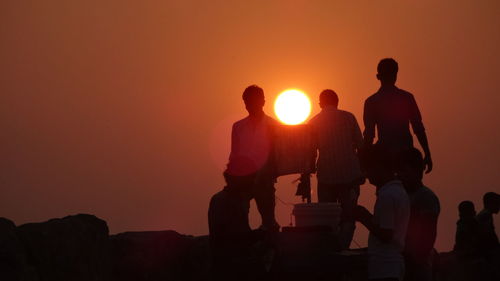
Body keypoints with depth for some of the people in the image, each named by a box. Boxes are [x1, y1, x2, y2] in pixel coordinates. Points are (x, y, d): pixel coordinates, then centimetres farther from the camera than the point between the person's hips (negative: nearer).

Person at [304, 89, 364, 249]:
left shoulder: (313, 123, 4)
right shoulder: (348, 117, 2)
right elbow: (360, 145, 3)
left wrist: (307, 175, 17)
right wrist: (362, 171, 13)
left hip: (326, 177, 1)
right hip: (350, 175, -1)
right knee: (348, 217, 2)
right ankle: (342, 250, -14)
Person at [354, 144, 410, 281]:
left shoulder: (386, 195, -15)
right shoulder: (400, 192, 15)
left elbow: (385, 235, -18)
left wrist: (364, 218, -7)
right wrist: (367, 216, 14)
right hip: (396, 261, 10)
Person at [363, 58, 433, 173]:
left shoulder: (371, 102, -1)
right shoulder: (407, 98, 3)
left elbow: (369, 133, -3)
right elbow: (418, 128, 0)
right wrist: (427, 154, 4)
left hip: (385, 155, -1)